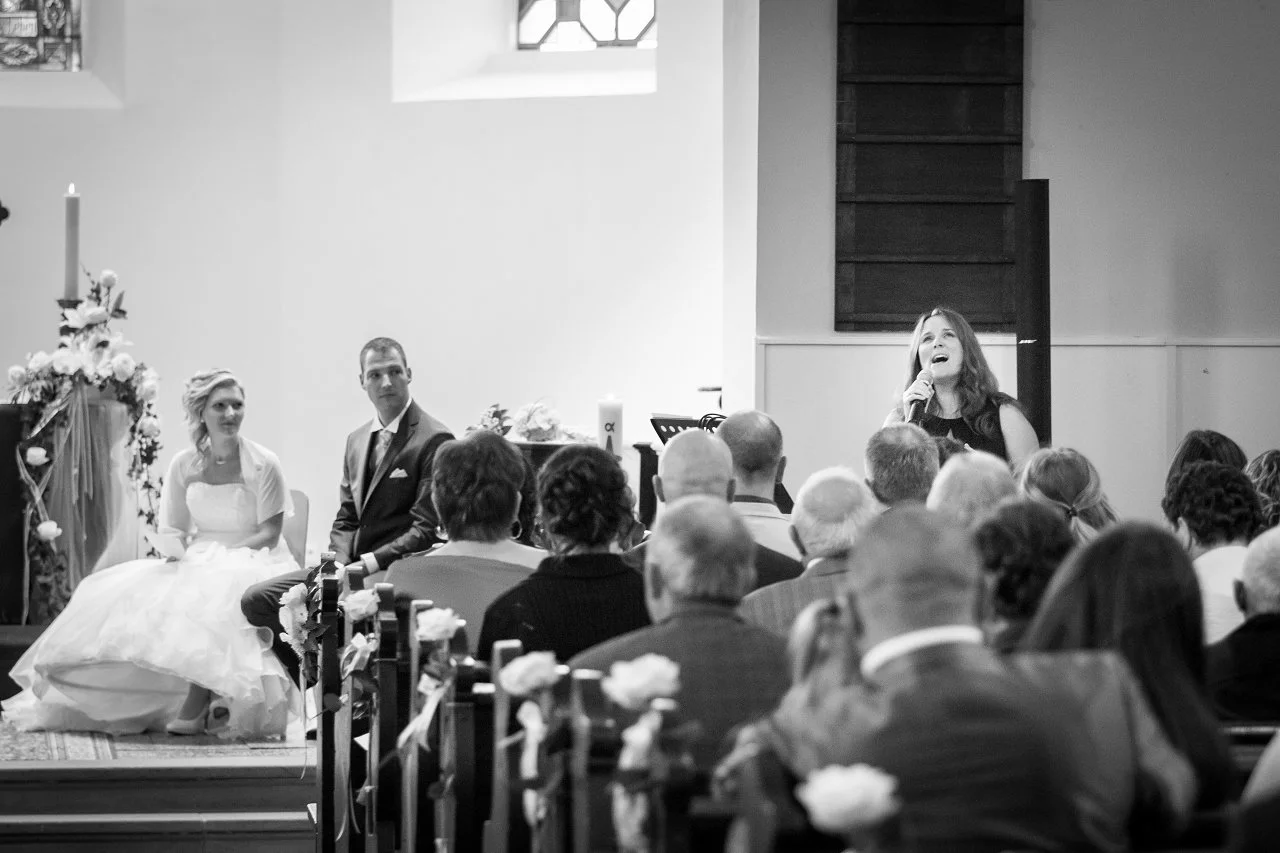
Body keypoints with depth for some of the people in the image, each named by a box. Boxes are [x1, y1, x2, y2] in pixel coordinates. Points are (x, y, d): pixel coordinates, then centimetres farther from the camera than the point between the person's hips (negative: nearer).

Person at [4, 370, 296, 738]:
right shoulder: (184, 465, 5)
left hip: (252, 563, -4)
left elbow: (269, 533, -9)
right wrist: (181, 548, -13)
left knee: (213, 593, -38)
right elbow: (171, 531, 10)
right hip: (196, 563, 4)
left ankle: (199, 702, -33)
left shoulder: (262, 464, -8)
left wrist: (221, 555, -19)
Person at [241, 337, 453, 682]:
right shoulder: (358, 440, 17)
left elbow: (426, 530, -13)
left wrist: (368, 563, -18)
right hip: (352, 566, 8)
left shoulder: (434, 440, -9)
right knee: (257, 599, -4)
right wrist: (338, 563, -1)